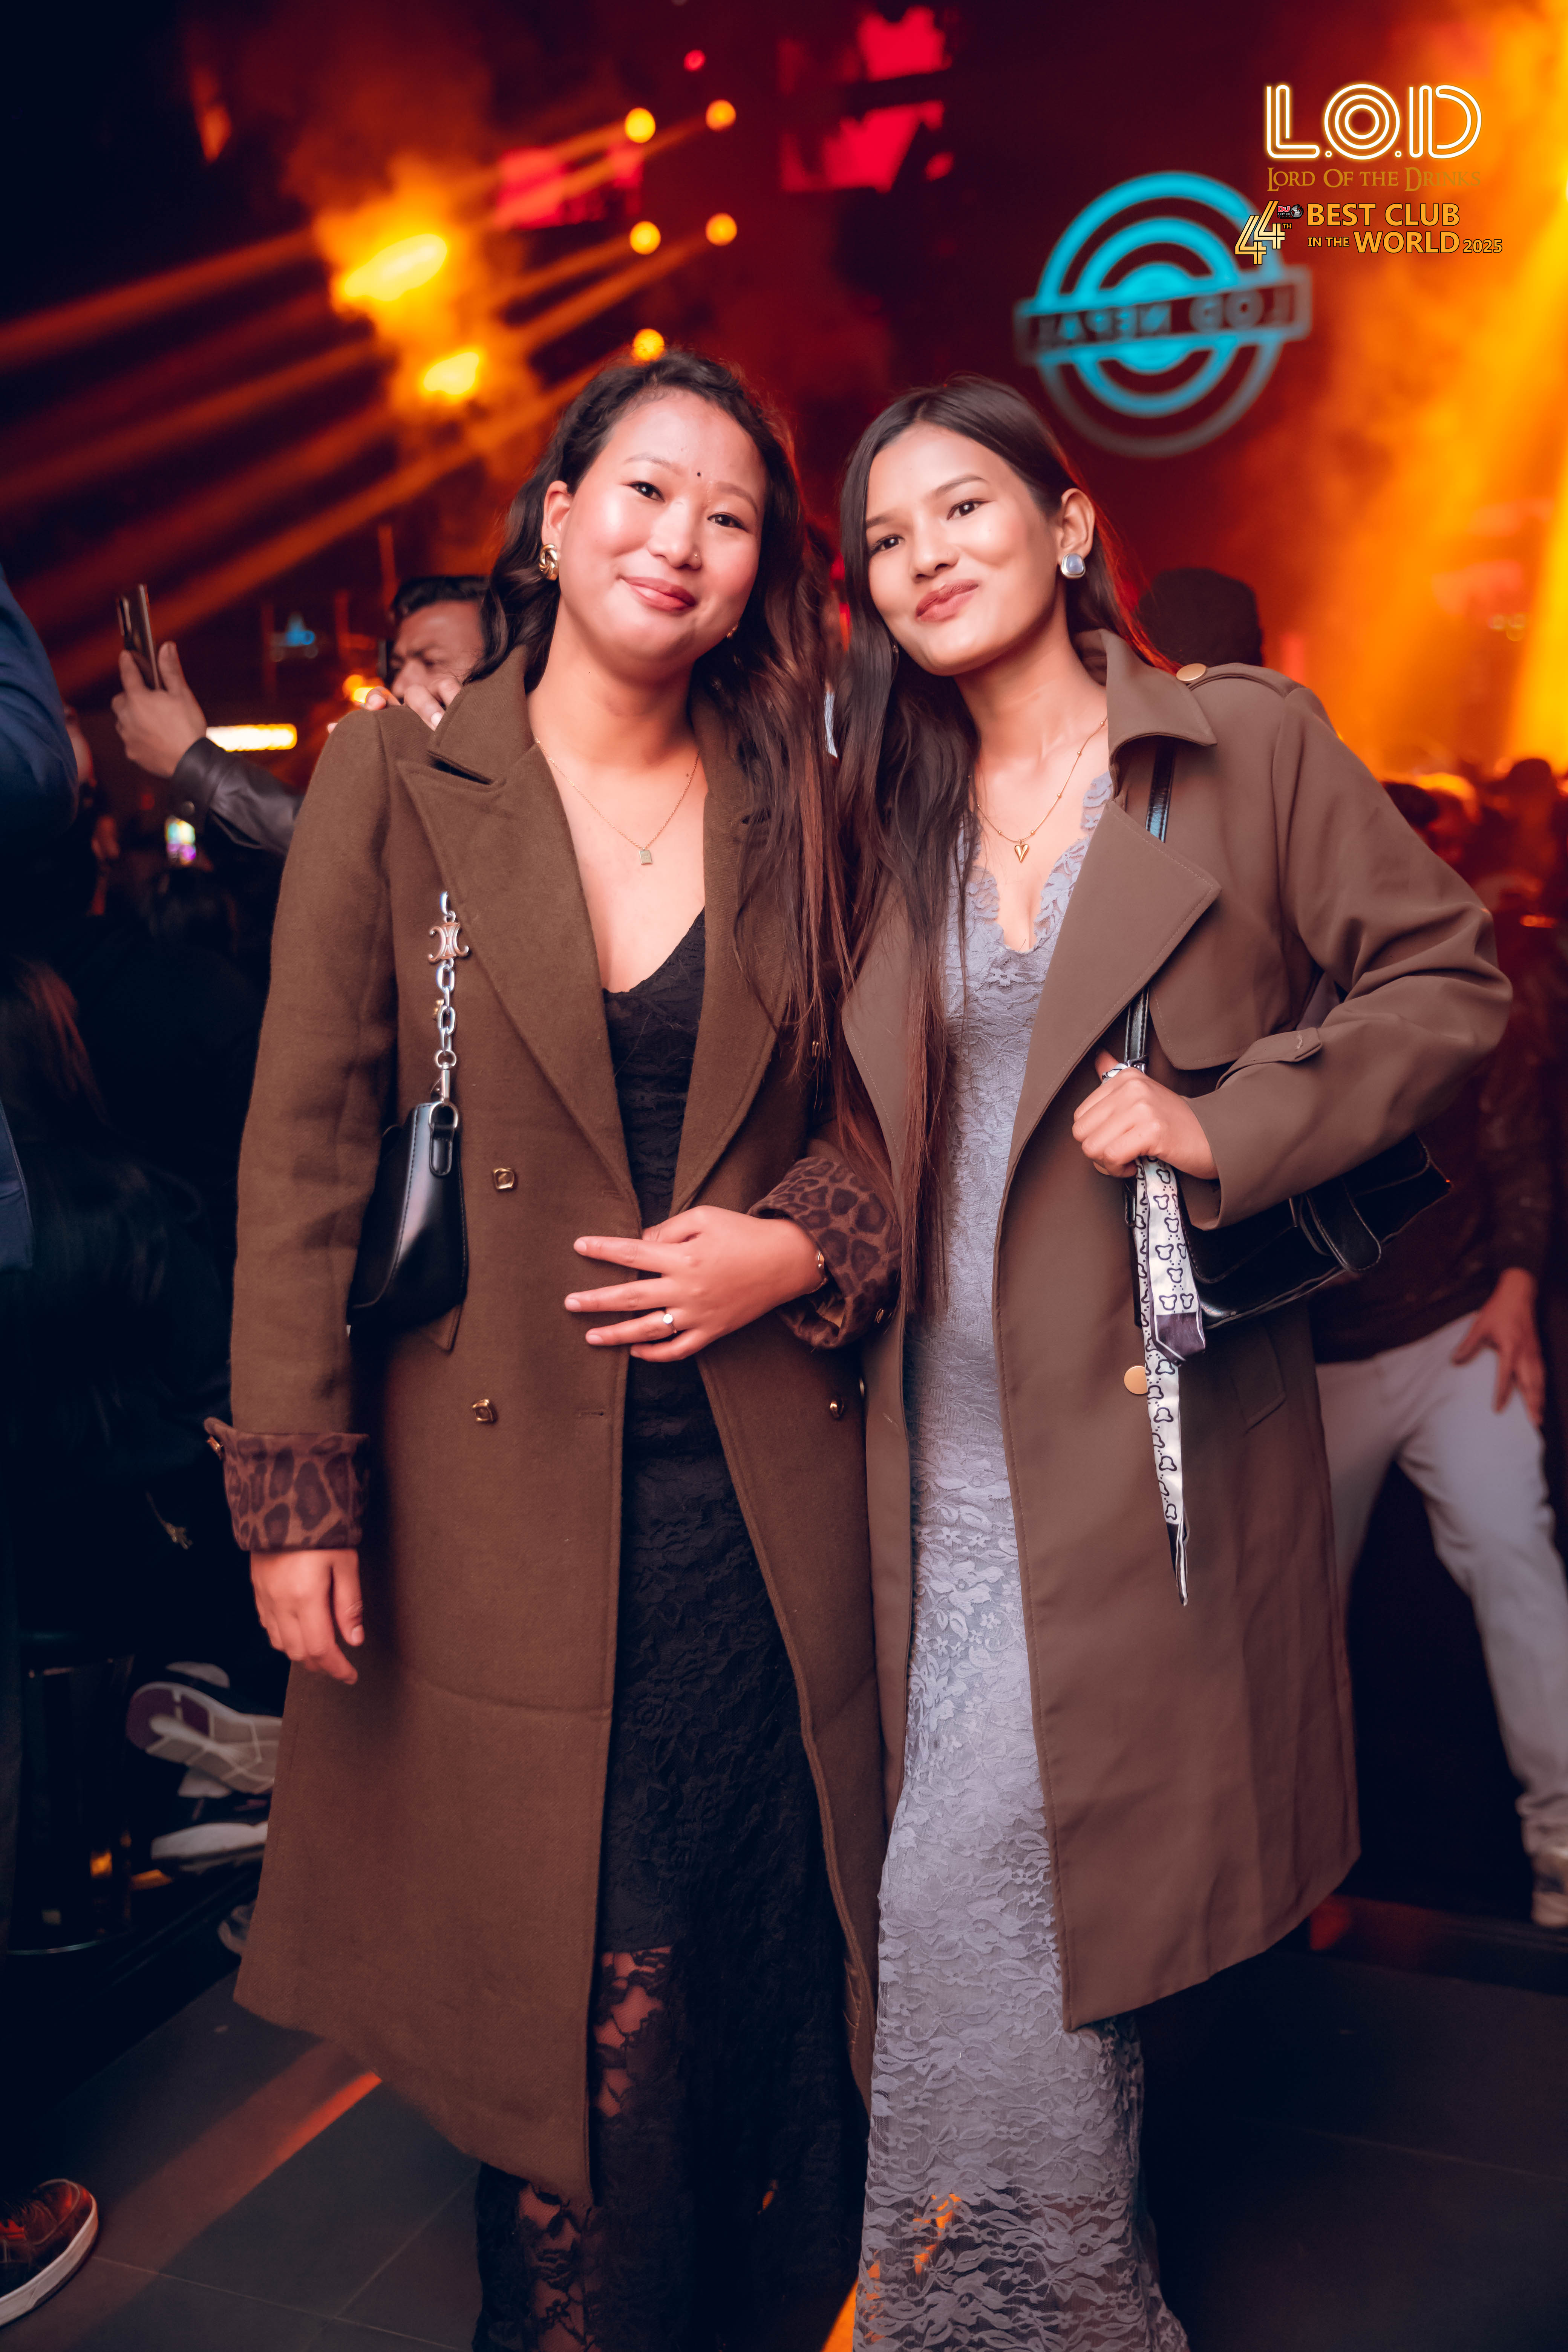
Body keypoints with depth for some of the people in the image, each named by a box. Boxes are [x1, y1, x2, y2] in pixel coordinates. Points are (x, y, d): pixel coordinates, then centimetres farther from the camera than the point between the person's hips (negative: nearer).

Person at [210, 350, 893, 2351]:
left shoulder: (796, 803, 5)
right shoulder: (394, 779, -1)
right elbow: (307, 1147, -4)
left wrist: (803, 1248, -8)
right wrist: (294, 1484, -7)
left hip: (763, 1491, 2)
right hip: (502, 1492, -2)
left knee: (780, 1976, 12)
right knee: (584, 1990, 6)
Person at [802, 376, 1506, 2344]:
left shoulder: (1245, 740, -2)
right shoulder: (895, 817, 12)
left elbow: (1446, 978, -3)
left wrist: (1234, 1118, -14)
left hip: (1149, 1420, -5)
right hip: (949, 1432, 5)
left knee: (983, 1882, -6)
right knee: (974, 1878, 11)